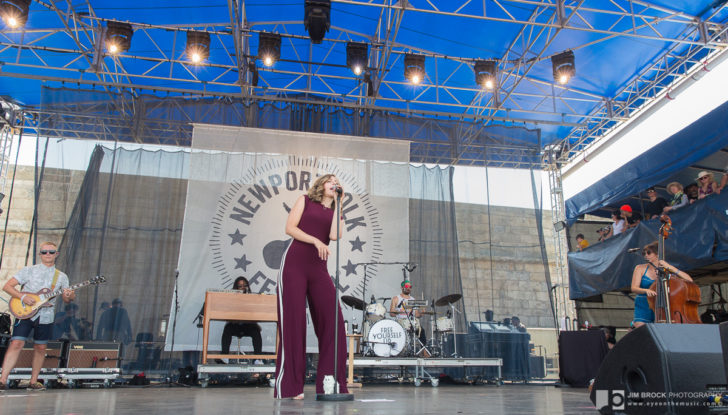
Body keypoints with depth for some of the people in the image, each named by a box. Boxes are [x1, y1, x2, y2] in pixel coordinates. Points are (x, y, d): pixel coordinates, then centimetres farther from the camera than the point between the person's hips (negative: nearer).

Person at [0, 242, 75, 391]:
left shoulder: (61, 277, 10)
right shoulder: (29, 270, 3)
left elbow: (66, 300, 13)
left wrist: (69, 296, -12)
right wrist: (23, 297, -17)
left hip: (45, 316, 3)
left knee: (40, 348, 6)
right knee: (16, 344, -12)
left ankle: (33, 382, 16)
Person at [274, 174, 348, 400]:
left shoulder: (336, 212, 20)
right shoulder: (305, 200, 14)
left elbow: (334, 235, -1)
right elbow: (290, 228, 2)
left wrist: (337, 203, 6)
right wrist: (316, 241, -9)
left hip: (318, 268, 4)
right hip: (295, 263, -3)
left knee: (333, 319, -9)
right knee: (293, 321, -6)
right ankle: (290, 387, -1)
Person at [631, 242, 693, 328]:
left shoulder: (666, 270, 6)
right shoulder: (640, 268, 4)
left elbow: (689, 280, -3)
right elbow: (634, 288, -8)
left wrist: (669, 267, -11)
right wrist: (646, 290, -29)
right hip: (643, 308, -1)